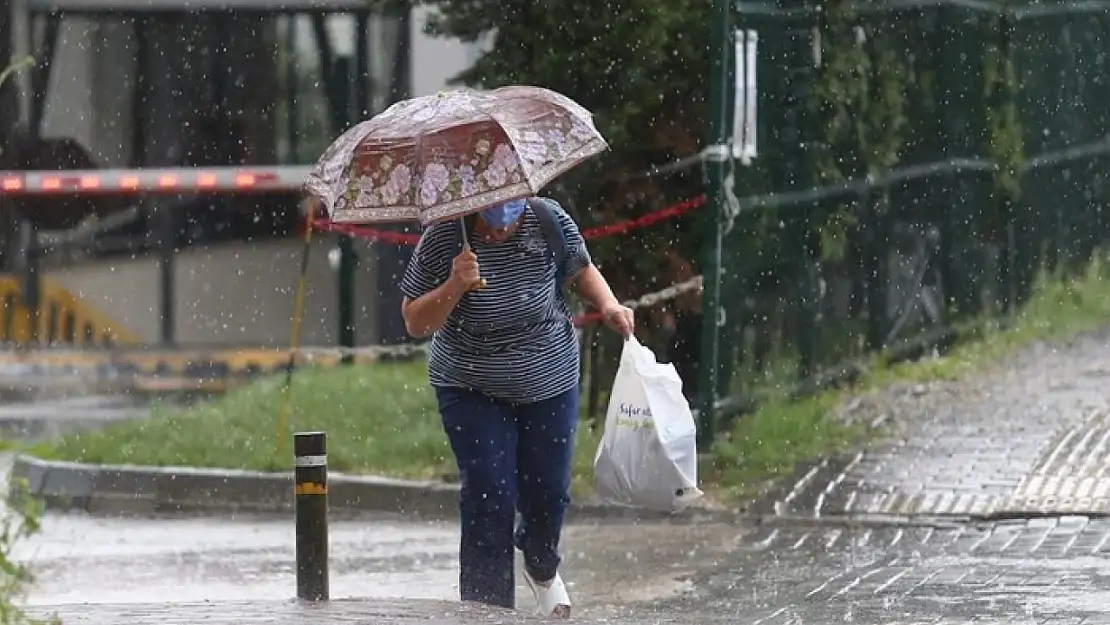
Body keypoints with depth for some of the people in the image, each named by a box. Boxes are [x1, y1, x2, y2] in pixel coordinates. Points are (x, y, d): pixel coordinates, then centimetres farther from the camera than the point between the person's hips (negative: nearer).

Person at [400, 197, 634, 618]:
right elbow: (415, 323, -14)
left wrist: (607, 303, -13)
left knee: (548, 492, 10)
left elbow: (580, 269, 6)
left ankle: (542, 569, 42)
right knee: (488, 499, -12)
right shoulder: (442, 240, -19)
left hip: (549, 385, 2)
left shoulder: (548, 222, -14)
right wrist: (454, 286, -30)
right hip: (473, 391, -2)